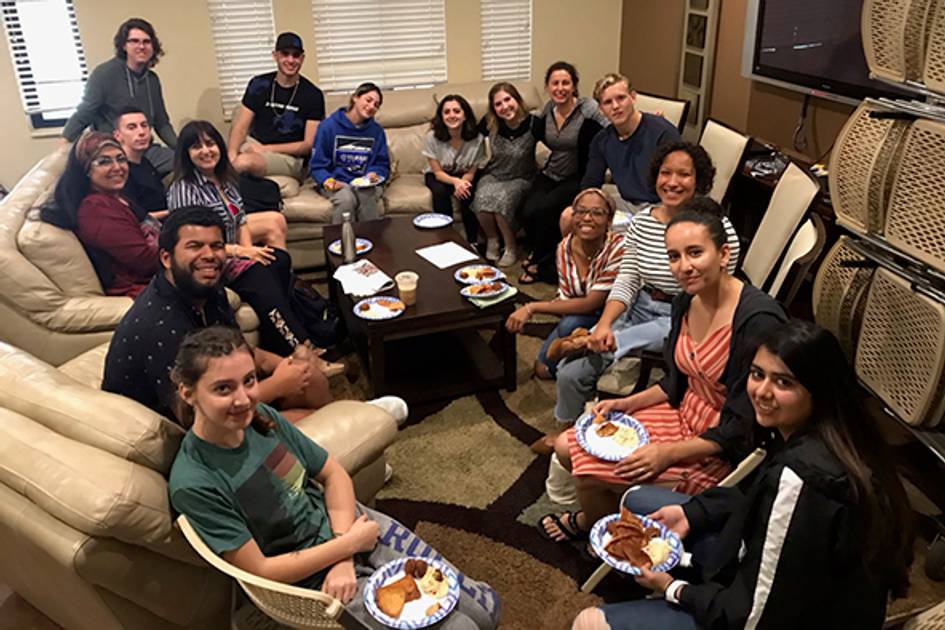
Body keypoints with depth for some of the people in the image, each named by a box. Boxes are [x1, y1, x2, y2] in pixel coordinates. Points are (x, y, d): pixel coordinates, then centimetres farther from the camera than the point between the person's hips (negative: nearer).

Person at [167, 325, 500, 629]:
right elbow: (260, 570, -18)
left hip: (347, 522, 5)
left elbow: (334, 474, 2)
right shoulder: (193, 484, -23)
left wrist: (345, 558, -12)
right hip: (312, 576, -5)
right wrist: (348, 545, -16)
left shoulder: (262, 416, -6)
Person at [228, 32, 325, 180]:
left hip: (289, 157, -3)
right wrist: (232, 155, -18)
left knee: (244, 162, -34)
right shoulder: (259, 84, 7)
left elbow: (309, 145, -4)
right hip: (254, 145, 3)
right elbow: (241, 127, 4)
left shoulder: (313, 95, -2)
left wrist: (265, 149, -12)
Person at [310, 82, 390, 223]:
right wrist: (327, 180, -19)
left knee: (368, 197, -34)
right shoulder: (328, 126, 0)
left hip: (365, 184, 2)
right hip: (338, 182, -2)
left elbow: (382, 164, 15)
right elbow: (317, 165, 1)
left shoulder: (377, 131, 10)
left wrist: (374, 174, -8)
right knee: (346, 198, -36)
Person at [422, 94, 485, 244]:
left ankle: (472, 241, -13)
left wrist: (461, 183, -34)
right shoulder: (432, 137, -25)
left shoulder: (476, 138, -24)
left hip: (464, 176, 0)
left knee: (468, 193, -29)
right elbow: (438, 172, -17)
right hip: (439, 175, 0)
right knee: (440, 192, -31)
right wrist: (455, 181, -38)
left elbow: (471, 172, -12)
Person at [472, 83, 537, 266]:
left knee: (502, 199, -33)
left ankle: (511, 248, -9)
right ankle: (492, 240, -2)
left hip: (521, 179, -2)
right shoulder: (490, 123, -10)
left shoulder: (532, 124, -17)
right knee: (483, 198, -30)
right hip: (493, 175, 3)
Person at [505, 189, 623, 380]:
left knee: (570, 325, -33)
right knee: (542, 368, -3)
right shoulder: (565, 247, -10)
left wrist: (533, 307, -29)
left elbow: (591, 303, -29)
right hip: (579, 316, 6)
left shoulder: (617, 248, -29)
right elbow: (566, 299, -5)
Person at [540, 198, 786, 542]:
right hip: (684, 415, 8)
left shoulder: (758, 320, -27)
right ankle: (593, 515, 30)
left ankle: (591, 523, 22)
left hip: (723, 450, -7)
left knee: (592, 472, -14)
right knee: (568, 448, 1)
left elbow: (744, 427, -22)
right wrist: (627, 403, 0)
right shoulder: (686, 302, -2)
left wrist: (668, 454, -23)